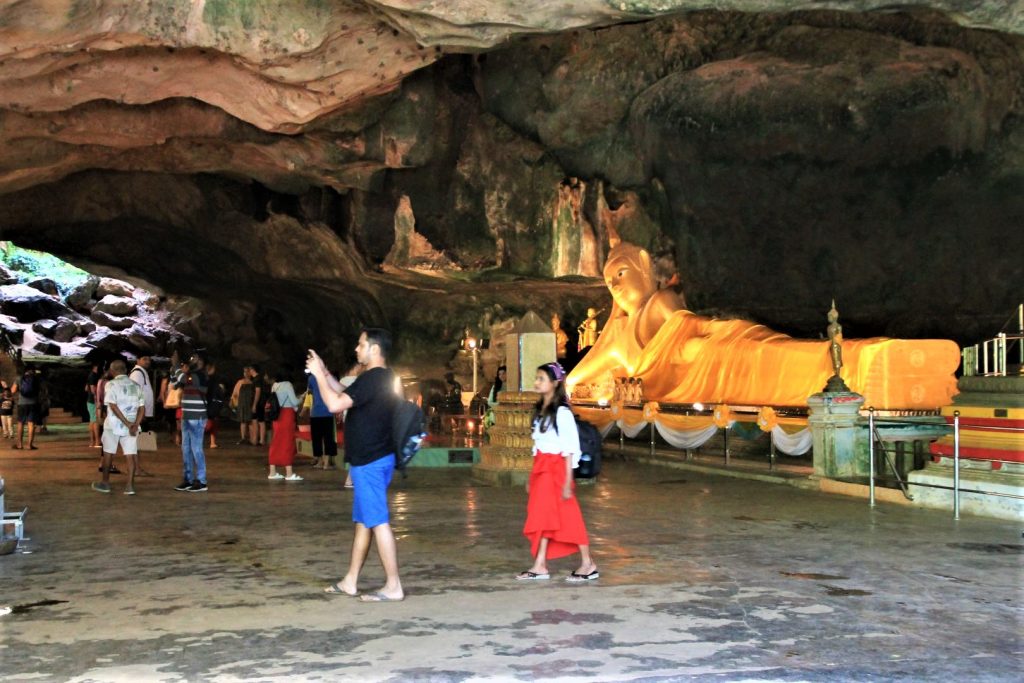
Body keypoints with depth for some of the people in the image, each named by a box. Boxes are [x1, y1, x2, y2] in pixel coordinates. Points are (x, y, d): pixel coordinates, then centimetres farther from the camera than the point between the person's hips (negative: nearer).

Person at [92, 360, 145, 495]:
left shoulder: (111, 384, -7)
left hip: (114, 425, -3)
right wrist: (135, 425, -9)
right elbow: (142, 408, 1)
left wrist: (127, 424, -16)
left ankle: (105, 483, 21)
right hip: (131, 426, 3)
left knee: (108, 453, 12)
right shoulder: (136, 386, 8)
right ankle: (130, 485, -5)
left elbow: (113, 406, -16)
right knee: (131, 455, 1)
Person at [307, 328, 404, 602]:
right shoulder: (379, 378, 14)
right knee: (363, 521, 15)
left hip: (371, 463, -10)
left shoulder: (372, 379, -19)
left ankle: (393, 586, -4)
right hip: (372, 460, 10)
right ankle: (350, 581, 23)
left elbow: (335, 404, -23)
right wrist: (323, 372, 18)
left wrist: (318, 374, -12)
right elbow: (346, 394, 26)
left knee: (378, 522, -7)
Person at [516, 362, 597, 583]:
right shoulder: (540, 410, 12)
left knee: (567, 517, -2)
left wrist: (567, 482, -18)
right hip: (541, 469, 8)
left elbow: (570, 449, -14)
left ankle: (588, 565, 7)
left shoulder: (562, 413, -13)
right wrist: (532, 477, 17)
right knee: (542, 517, 8)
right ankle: (540, 566, 13)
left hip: (556, 469, -8)